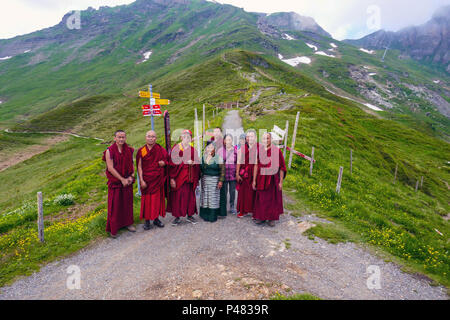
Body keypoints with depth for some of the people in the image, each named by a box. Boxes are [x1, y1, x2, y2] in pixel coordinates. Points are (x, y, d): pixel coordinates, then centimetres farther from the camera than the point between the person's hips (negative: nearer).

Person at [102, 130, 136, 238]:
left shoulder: (129, 150, 2)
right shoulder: (109, 151, -11)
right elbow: (110, 168, -14)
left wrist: (131, 176, -8)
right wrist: (122, 179, -15)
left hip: (127, 181, 4)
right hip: (115, 182, -4)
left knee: (127, 202, 13)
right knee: (115, 205, 2)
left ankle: (128, 223, 30)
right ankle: (113, 229, 15)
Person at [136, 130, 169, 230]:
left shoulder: (160, 150, 2)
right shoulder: (141, 151, -2)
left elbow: (166, 160, 11)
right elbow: (139, 167, -3)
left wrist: (163, 163, -14)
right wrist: (141, 180, -11)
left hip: (158, 179, 2)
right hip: (146, 179, -2)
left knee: (158, 198, 8)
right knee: (147, 199, 2)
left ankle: (156, 218, 23)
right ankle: (147, 221, 13)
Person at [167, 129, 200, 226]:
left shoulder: (193, 150, 9)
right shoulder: (176, 148, -1)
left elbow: (197, 164, 12)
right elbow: (172, 164, -5)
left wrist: (192, 163, -11)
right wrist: (172, 178, -11)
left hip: (190, 177, 3)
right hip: (179, 177, -3)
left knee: (190, 196, 7)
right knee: (177, 196, -2)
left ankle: (190, 215, 19)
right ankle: (177, 217, 10)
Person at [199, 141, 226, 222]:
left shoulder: (218, 157, -6)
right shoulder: (203, 157, 8)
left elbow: (222, 170, -7)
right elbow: (200, 169, 15)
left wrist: (221, 181, -12)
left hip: (214, 179, -4)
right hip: (204, 179, 4)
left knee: (213, 197, -2)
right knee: (205, 196, 6)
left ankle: (213, 216, 7)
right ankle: (205, 215, 17)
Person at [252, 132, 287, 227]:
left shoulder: (277, 151, -6)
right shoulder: (259, 150, -1)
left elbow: (281, 167, -3)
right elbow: (256, 165, 0)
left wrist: (281, 182, -5)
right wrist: (254, 180, 0)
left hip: (273, 179, -2)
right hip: (261, 179, 2)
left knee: (273, 199, 8)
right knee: (261, 199, 9)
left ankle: (272, 218, 23)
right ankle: (261, 217, 25)